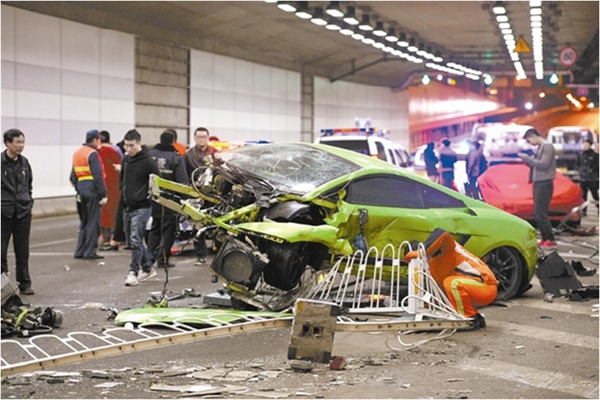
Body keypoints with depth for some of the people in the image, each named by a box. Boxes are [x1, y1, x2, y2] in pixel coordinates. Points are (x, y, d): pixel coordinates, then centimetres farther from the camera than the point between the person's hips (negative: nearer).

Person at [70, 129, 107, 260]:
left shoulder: (77, 153, 15)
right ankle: (90, 252, -2)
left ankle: (79, 251, 17)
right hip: (93, 190, -8)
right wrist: (103, 194, -16)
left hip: (82, 189, 8)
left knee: (85, 221, 16)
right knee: (93, 222, -3)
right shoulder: (93, 154, -12)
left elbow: (73, 176, 19)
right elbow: (98, 176, -17)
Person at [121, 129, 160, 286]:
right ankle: (147, 268, 27)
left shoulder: (147, 161, -11)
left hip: (141, 207, -8)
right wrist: (123, 191, 11)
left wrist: (148, 196, -10)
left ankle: (133, 272, -9)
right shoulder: (126, 159, 11)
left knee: (135, 240, -14)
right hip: (127, 207, 8)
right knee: (133, 241, 13)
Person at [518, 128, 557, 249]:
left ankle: (551, 240, -7)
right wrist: (526, 159, 1)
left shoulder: (547, 147, -11)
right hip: (538, 184, 9)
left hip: (544, 184, -9)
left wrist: (528, 158, -13)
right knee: (538, 214, 10)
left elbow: (543, 164, -19)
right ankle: (545, 239, 15)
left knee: (540, 214, -10)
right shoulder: (540, 147, 15)